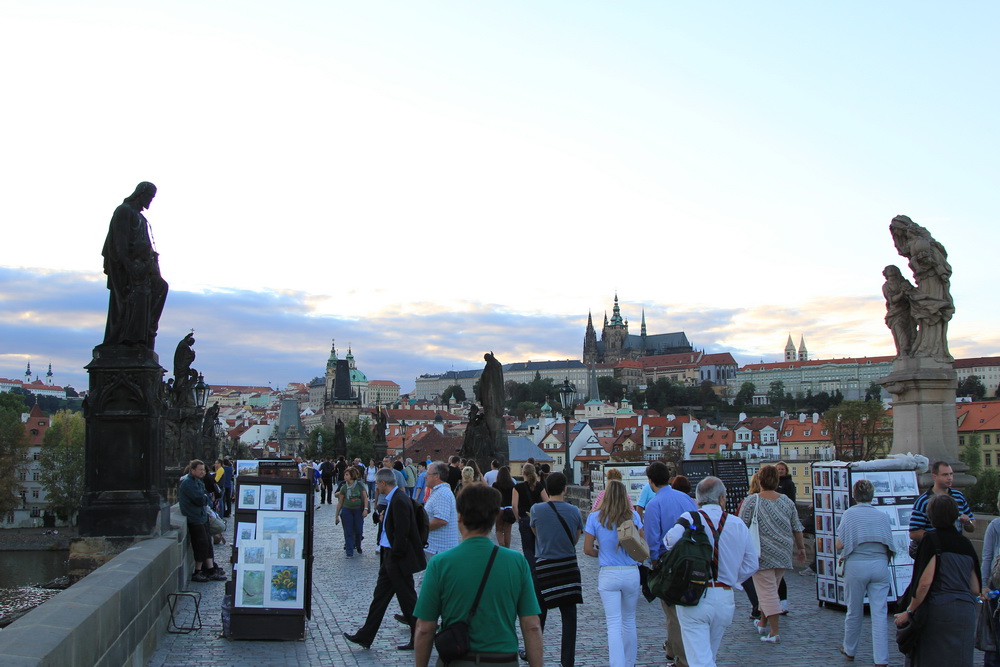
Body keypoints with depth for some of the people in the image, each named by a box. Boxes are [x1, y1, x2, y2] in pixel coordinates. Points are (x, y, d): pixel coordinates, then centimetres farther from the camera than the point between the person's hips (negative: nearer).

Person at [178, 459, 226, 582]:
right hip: (194, 519, -10)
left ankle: (211, 571, 12)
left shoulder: (197, 481, 17)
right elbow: (200, 500, -21)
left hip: (201, 516, 10)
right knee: (203, 545, -7)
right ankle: (197, 573, 2)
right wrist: (206, 497, -3)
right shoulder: (188, 483, -16)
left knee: (207, 543, 9)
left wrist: (204, 498, -2)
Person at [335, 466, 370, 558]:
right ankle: (349, 552, 5)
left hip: (358, 510, -1)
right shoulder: (343, 487, 1)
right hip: (347, 510, 1)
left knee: (359, 531, 3)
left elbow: (365, 497, -2)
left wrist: (365, 509, -12)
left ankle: (358, 546, 32)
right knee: (348, 532, -1)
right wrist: (337, 515, 6)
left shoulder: (360, 485, -4)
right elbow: (340, 502, 6)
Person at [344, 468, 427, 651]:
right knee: (380, 596, 14)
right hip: (390, 556, 10)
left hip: (399, 560, -10)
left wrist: (394, 557, -17)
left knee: (407, 599, 1)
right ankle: (365, 636, 21)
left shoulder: (399, 501, -21)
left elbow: (402, 533, -24)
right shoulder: (393, 500, 11)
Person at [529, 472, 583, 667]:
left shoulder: (537, 509, -9)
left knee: (539, 614, 11)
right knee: (569, 616, 7)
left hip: (544, 567, -1)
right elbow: (576, 539, 7)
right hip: (569, 568, 1)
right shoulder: (573, 511, -4)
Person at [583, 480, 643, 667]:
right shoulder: (633, 516, -2)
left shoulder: (595, 518, -5)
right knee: (629, 621, 17)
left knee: (614, 625, 0)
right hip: (632, 574, 2)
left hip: (608, 575, -2)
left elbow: (587, 549, -3)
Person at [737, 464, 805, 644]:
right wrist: (801, 548, 21)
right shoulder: (787, 502, 3)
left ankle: (775, 632, -6)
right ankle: (763, 623, 33)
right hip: (782, 554, 5)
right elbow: (797, 528, 9)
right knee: (772, 589, 19)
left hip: (762, 554, -5)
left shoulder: (751, 501, -10)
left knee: (767, 591, -2)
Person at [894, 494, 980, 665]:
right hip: (967, 612, 6)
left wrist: (909, 611, -7)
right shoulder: (965, 542, 12)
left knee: (930, 660, 3)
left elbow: (925, 582, -14)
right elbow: (976, 589, 14)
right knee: (960, 660, 9)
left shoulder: (932, 539, -6)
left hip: (939, 611, -6)